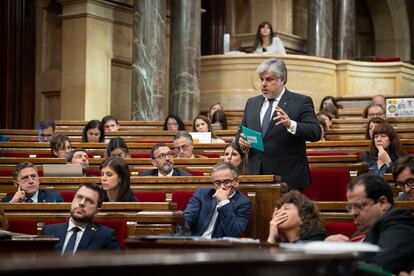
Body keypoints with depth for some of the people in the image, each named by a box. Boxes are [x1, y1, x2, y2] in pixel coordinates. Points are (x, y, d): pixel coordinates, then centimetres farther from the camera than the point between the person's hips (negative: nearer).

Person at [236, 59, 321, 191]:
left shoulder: (301, 102, -2)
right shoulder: (252, 103, 15)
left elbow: (316, 133, -12)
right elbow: (241, 132, 20)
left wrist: (291, 125, -30)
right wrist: (240, 140, -4)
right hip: (257, 175, 4)